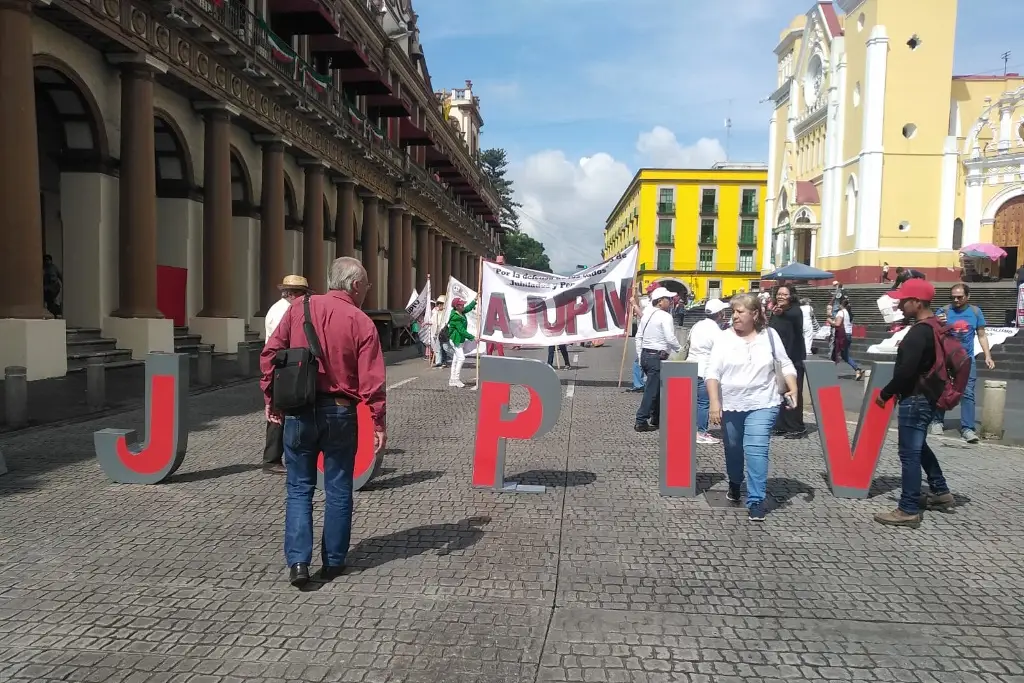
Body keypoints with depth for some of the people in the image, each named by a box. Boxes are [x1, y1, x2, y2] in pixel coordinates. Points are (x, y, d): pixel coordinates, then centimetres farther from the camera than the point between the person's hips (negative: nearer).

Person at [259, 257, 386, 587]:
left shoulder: (298, 309, 0)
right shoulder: (361, 322, -9)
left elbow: (270, 354, 1)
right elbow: (372, 379, -11)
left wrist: (272, 398, 10)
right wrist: (378, 423, -5)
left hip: (299, 411, 2)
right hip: (339, 412, -2)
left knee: (299, 488, 12)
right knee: (338, 490, 12)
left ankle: (298, 561, 4)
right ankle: (333, 562, 20)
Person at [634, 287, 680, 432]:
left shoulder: (646, 314, 13)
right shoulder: (665, 316, -12)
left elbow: (639, 337, 15)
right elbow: (670, 338, -17)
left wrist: (640, 357, 19)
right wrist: (681, 350, 0)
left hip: (645, 355, 9)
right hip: (657, 357, -9)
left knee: (656, 387, 19)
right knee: (652, 390, -4)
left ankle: (656, 419, 26)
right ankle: (641, 422, -4)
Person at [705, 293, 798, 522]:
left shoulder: (770, 335, 0)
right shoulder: (724, 339, -3)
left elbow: (785, 365, 7)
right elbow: (713, 372, -8)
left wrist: (793, 390, -6)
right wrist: (714, 402, -17)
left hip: (762, 404, -1)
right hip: (730, 405, 2)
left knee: (756, 450, -13)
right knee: (733, 449, 16)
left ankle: (756, 501, -7)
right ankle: (734, 483, 43)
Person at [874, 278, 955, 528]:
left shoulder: (918, 332, -21)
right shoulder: (935, 328, 10)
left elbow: (906, 370, -27)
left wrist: (885, 393, -14)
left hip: (914, 399, -10)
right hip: (926, 397, 10)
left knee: (909, 453, -5)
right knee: (919, 447, 25)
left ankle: (909, 510, 1)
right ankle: (940, 492, 36)